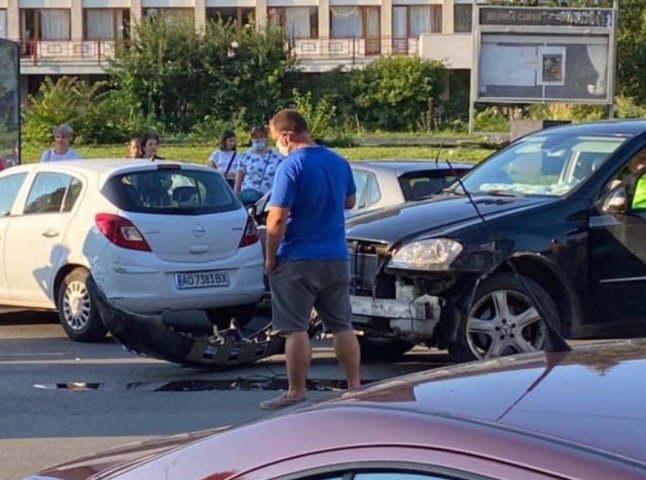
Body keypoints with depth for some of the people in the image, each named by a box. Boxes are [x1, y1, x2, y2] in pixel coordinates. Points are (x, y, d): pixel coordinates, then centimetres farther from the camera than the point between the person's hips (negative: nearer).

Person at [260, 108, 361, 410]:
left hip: (298, 260, -6)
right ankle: (354, 387, 15)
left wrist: (270, 258, -9)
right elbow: (349, 202, 22)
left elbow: (277, 219, -19)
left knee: (295, 329, 0)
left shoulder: (291, 167, -15)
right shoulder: (339, 163, 6)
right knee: (342, 325, 12)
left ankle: (296, 393, 3)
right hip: (336, 258, 7)